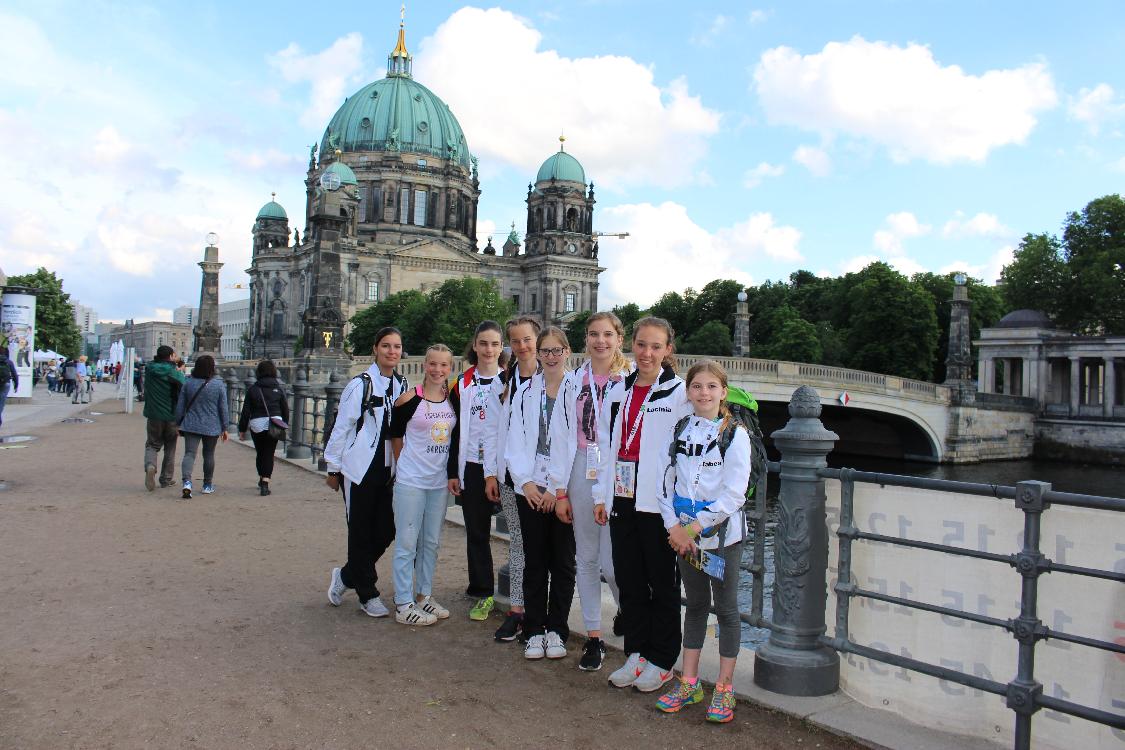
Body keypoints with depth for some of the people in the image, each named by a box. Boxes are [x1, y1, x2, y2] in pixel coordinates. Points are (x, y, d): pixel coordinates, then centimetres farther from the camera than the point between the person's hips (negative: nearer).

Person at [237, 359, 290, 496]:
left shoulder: (253, 389, -1)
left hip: (257, 424, 0)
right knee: (269, 454, 2)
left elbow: (246, 411, 1)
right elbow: (285, 409, 6)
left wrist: (242, 429, 7)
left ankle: (262, 479, 34)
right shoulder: (278, 389, 1)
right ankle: (265, 483, -9)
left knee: (259, 453, 18)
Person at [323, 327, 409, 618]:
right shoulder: (360, 385, -9)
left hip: (387, 470, 5)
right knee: (361, 533, 5)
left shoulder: (403, 386, 6)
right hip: (359, 469, -5)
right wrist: (333, 468, -3)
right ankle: (368, 594, 22)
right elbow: (341, 427, -5)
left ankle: (345, 576, 29)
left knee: (386, 531, 6)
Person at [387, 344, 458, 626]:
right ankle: (403, 605, 8)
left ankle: (424, 596, 27)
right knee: (407, 542, 0)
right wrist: (409, 464, 6)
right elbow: (395, 435, 1)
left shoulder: (454, 400, 4)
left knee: (432, 542, 13)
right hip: (411, 481, -5)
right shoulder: (409, 399, -10)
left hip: (440, 481, 5)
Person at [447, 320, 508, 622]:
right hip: (472, 466, 3)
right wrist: (452, 471, 7)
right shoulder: (462, 382, 9)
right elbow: (456, 429, 11)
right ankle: (483, 594, 19)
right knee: (476, 532, 8)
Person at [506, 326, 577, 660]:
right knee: (534, 561, 8)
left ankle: (557, 630, 20)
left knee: (562, 561, 6)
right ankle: (535, 631, 19)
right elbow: (515, 442, 6)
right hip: (530, 488, 3)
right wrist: (525, 482, -5)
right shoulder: (526, 392, 8)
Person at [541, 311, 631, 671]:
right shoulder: (573, 381, 6)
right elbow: (560, 435, 5)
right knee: (586, 558, 10)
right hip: (581, 475, 3)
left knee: (613, 562, -6)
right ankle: (594, 637, 23)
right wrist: (560, 490, 1)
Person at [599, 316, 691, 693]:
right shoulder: (619, 392, 10)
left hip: (658, 503, -5)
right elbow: (606, 445, 13)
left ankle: (661, 661, 22)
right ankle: (636, 654, 28)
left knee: (663, 583, 8)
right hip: (622, 499, 6)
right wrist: (602, 495, 10)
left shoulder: (680, 392, -7)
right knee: (629, 580, 14)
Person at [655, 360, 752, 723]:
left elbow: (734, 493, -15)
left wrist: (694, 528, -15)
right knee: (695, 605, 15)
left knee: (726, 608, 7)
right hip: (684, 534, 4)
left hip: (722, 534, -4)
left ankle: (724, 688, 19)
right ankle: (689, 683, 25)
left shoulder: (735, 434, -9)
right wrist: (674, 527, -6)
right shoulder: (681, 430, 5)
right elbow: (667, 480, 5)